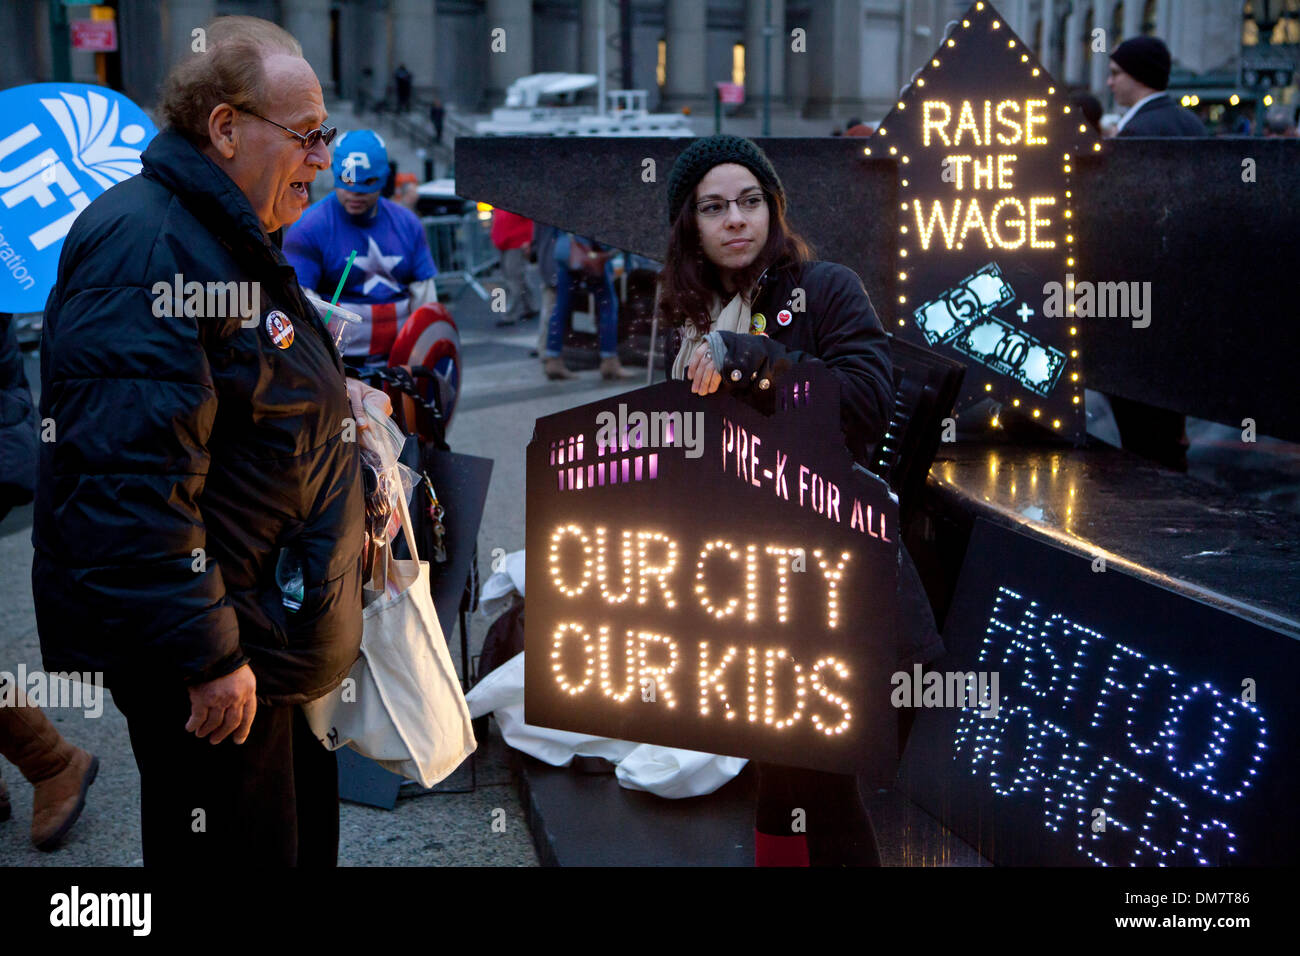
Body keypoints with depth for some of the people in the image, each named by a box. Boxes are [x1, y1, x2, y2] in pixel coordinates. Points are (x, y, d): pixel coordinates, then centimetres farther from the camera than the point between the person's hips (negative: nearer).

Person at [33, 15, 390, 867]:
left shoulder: (240, 242, 14)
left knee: (306, 835, 22)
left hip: (279, 629, 11)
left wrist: (329, 397, 12)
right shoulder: (147, 246, -21)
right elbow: (134, 482, -28)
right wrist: (208, 656, -26)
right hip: (213, 654, -10)